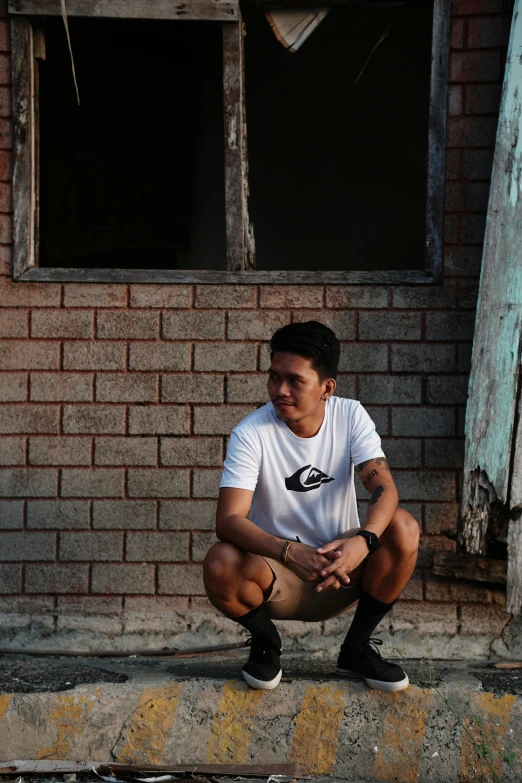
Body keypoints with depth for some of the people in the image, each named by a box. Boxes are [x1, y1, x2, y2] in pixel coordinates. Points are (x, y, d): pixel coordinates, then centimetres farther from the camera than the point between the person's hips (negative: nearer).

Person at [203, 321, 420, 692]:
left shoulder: (351, 416, -9)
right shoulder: (251, 434, -17)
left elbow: (385, 489, -21)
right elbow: (228, 519, -27)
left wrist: (362, 541, -43)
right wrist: (290, 552, -44)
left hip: (342, 565, 2)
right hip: (278, 576, -2)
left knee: (403, 528, -26)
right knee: (220, 565, -33)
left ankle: (357, 646, -4)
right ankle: (265, 640, 2)